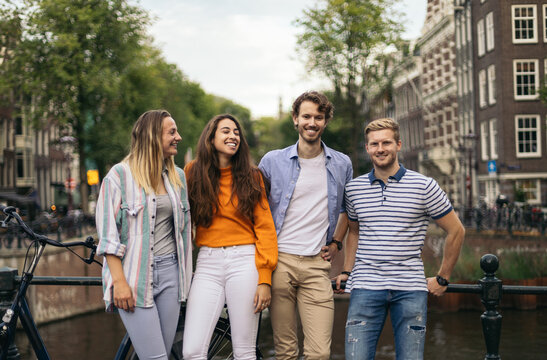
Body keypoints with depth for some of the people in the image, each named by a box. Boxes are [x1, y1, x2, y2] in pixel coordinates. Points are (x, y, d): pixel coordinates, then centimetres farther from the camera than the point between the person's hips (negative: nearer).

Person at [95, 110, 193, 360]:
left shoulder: (178, 176, 13)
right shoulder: (120, 175, -4)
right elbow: (108, 234, -7)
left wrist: (185, 276, 14)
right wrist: (119, 281, -13)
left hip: (170, 272, 5)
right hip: (134, 274, -5)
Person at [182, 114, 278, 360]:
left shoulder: (251, 176, 5)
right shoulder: (193, 172, 7)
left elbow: (265, 228, 1)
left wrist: (265, 279, -7)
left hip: (244, 262, -1)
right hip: (207, 265, 1)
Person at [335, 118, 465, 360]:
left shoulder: (424, 186, 1)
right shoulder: (354, 188, 9)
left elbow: (456, 231, 8)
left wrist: (442, 279, 8)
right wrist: (346, 271, 17)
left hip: (410, 289, -1)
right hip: (365, 287, 2)